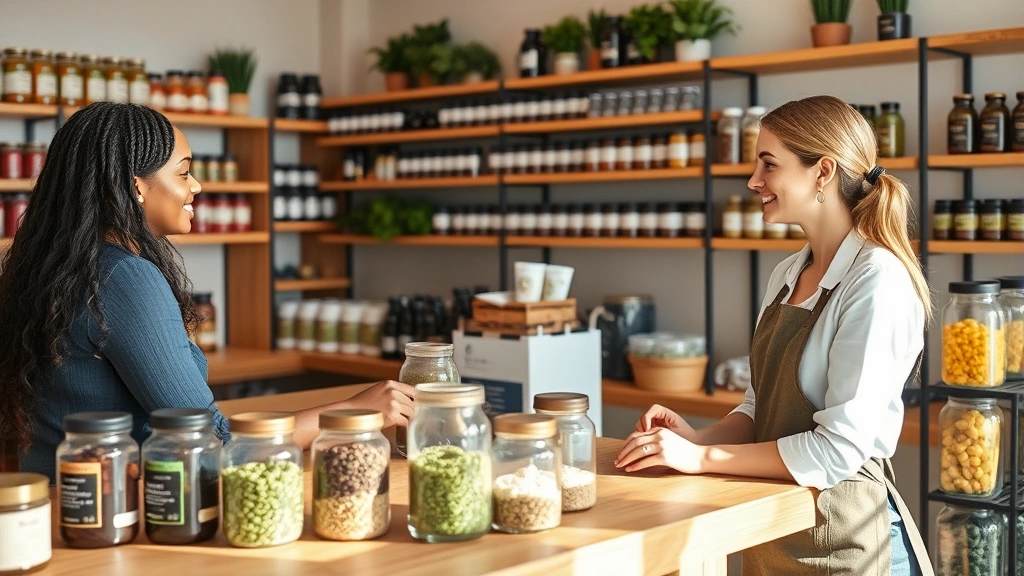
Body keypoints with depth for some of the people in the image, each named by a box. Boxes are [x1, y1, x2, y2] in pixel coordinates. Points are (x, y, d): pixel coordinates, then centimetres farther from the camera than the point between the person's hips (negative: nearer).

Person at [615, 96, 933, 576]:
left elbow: (839, 449, -23)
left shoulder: (876, 280, -18)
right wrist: (699, 438, -7)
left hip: (840, 534, -7)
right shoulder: (787, 276, 5)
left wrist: (700, 458, -19)